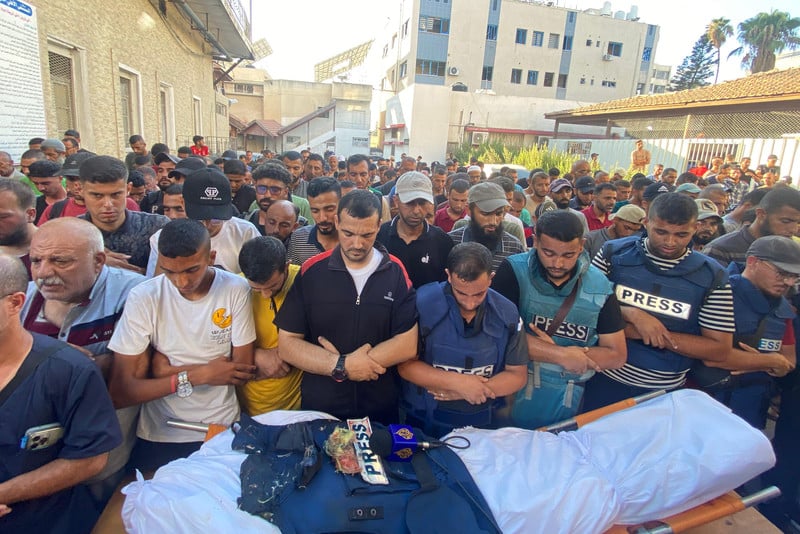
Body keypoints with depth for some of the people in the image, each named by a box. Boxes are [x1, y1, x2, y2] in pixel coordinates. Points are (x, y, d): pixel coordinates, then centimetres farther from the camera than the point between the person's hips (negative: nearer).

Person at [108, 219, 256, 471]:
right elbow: (119, 393, -12)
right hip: (158, 437, 0)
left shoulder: (236, 289, -12)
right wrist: (197, 375, -16)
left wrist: (169, 371, -12)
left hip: (222, 431, 0)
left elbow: (242, 371, -9)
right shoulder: (143, 297, -12)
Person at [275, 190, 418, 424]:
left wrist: (340, 365, -16)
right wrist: (343, 365, -19)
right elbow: (287, 344, -8)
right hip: (318, 407, 0)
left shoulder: (397, 273, -7)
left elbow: (407, 345, -12)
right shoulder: (311, 271, -8)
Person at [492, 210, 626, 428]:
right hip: (514, 396, -2)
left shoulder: (599, 286, -4)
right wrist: (560, 355, -20)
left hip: (569, 402, 2)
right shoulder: (513, 271, -13)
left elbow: (616, 355, -1)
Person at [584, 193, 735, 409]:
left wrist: (645, 334, -18)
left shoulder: (712, 277, -7)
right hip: (605, 379, 0)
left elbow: (720, 350, -8)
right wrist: (632, 314, -25)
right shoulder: (614, 253, -8)